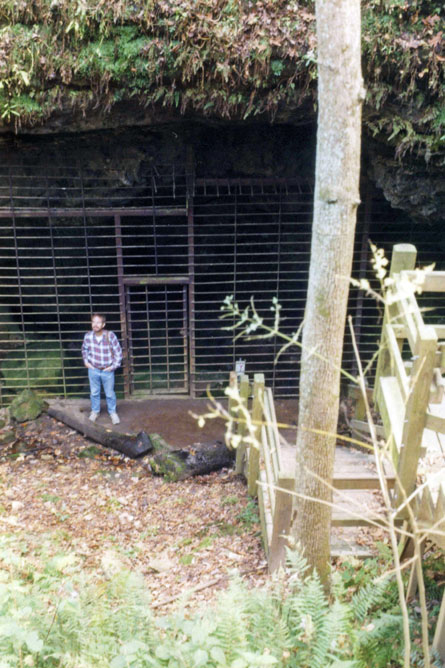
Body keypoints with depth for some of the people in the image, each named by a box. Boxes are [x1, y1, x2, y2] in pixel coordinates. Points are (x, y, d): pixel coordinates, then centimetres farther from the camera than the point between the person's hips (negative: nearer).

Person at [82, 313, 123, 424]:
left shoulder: (110, 336, -19)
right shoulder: (88, 336, -10)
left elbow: (118, 352, -9)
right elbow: (84, 349, 12)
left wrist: (114, 366, -9)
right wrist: (86, 361, 6)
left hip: (107, 371, -2)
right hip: (93, 370, 2)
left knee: (110, 393, 11)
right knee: (94, 392, 17)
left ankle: (113, 412, 30)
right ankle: (95, 411, 37)